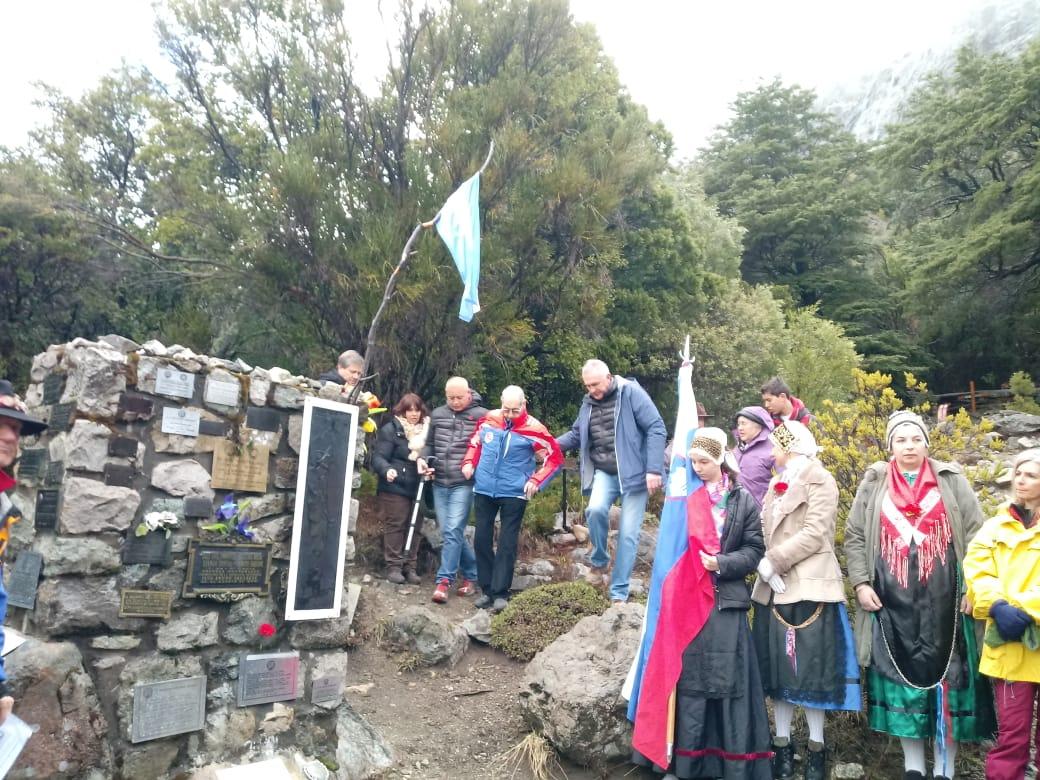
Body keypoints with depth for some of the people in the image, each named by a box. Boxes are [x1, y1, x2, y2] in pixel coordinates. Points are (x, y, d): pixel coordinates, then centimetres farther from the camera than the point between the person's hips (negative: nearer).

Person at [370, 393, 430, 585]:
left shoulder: (426, 430, 11)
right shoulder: (390, 430, -5)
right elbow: (378, 457, -11)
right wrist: (387, 470, -29)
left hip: (418, 488, 5)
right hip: (395, 487, -5)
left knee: (414, 527, 8)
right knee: (395, 525, -2)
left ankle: (409, 566, 16)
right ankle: (394, 566, 6)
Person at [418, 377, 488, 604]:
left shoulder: (481, 415, -4)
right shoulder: (437, 414, 11)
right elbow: (429, 443, 19)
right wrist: (423, 459, 0)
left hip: (464, 483, -5)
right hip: (439, 483, 6)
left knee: (453, 531, -10)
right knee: (449, 532, 9)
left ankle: (444, 580, -2)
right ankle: (472, 573, 23)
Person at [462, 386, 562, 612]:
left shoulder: (533, 429, -12)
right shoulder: (489, 420, -1)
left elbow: (555, 458, -6)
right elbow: (475, 442, 17)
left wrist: (536, 480, -14)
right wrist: (469, 462, 1)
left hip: (514, 494, -4)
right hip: (484, 490, 4)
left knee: (507, 543, -1)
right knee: (482, 540, 8)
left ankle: (500, 593, 6)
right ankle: (486, 590, 20)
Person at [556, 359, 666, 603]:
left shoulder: (631, 393, -11)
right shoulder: (589, 402, 8)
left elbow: (656, 429, -14)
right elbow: (577, 434, 20)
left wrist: (654, 469, -19)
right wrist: (553, 444, 1)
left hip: (633, 473, -4)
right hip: (604, 473, 4)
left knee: (628, 534, -1)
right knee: (596, 510, -25)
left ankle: (619, 593, 11)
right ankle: (599, 561, 1)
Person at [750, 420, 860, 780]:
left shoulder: (820, 481, -3)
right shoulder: (776, 485, 20)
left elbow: (815, 534, -14)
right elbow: (766, 532, 14)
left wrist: (773, 562, -14)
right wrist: (766, 568, -3)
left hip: (809, 587, -7)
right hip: (775, 588, 7)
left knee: (811, 667, -1)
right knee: (779, 667, 8)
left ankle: (816, 749, 12)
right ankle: (782, 746, 17)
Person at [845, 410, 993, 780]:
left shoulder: (951, 480, 5)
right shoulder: (873, 484, 7)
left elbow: (976, 535, 3)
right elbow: (854, 538, 8)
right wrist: (860, 583, -1)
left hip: (943, 598, -1)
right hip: (892, 601, 1)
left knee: (946, 674, 3)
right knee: (901, 675, 6)